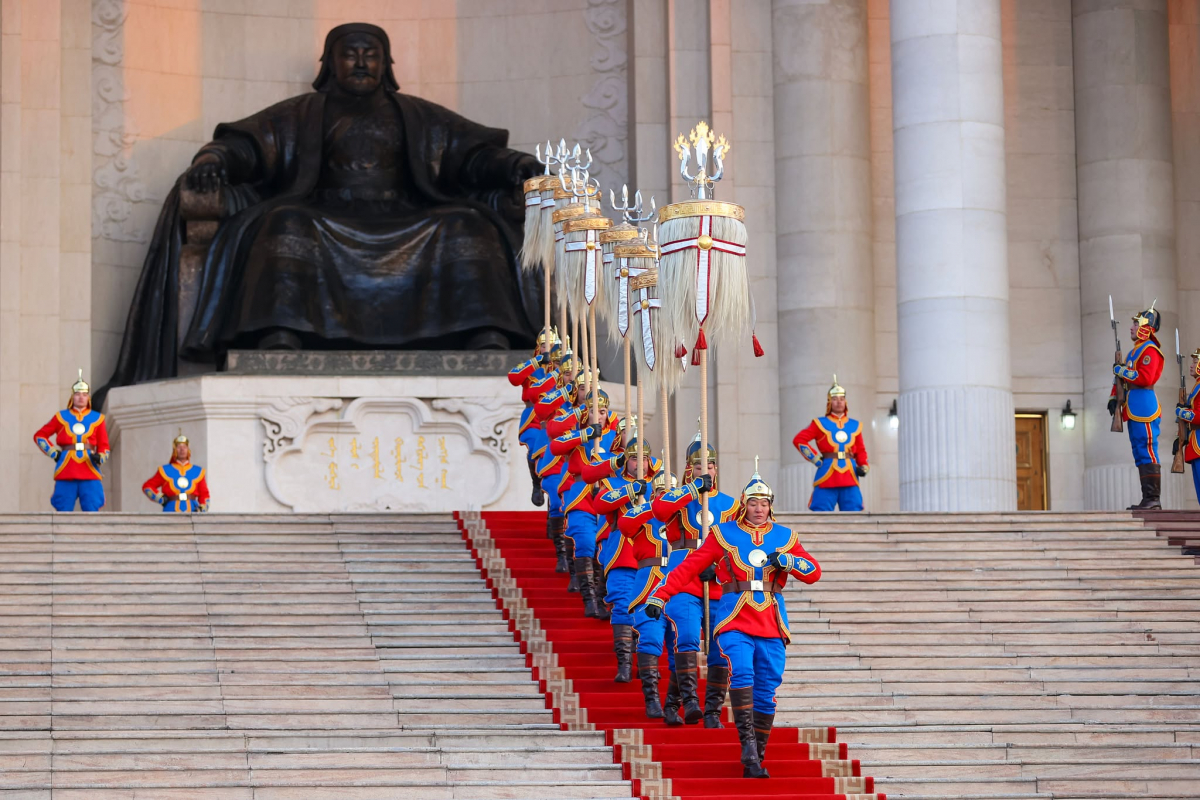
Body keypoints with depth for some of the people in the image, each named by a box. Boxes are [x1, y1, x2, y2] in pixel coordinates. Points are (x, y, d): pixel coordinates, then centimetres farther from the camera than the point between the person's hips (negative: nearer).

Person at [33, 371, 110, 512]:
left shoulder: (97, 418, 11)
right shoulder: (61, 417, 10)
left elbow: (104, 446, 11)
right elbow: (39, 436, 16)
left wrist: (99, 458, -10)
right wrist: (53, 452, 3)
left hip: (90, 473, 0)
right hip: (66, 473, 0)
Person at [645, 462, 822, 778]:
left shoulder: (785, 538, 12)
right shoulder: (724, 534, 6)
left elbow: (814, 572, 9)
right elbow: (689, 567, 3)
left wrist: (786, 560, -10)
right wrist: (660, 596, -4)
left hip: (772, 627, 3)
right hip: (735, 623, -3)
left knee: (766, 694, 2)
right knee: (741, 673, -27)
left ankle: (756, 759, 10)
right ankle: (747, 742, -24)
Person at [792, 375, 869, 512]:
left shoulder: (855, 425, 16)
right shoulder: (820, 423, 6)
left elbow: (861, 450, 19)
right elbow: (799, 440, 1)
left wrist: (863, 467, 1)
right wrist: (815, 458, -6)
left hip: (850, 478, 3)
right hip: (827, 477, -3)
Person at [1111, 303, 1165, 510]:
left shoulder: (1149, 350, -10)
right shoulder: (1135, 350, 21)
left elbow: (1146, 378, -21)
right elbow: (1122, 376, 24)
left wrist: (1122, 371, -13)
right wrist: (1114, 397, 12)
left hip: (1144, 405, -10)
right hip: (1133, 409, 10)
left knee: (1147, 452, -11)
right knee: (1140, 454, 10)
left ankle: (1153, 499, -13)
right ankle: (1148, 499, 12)